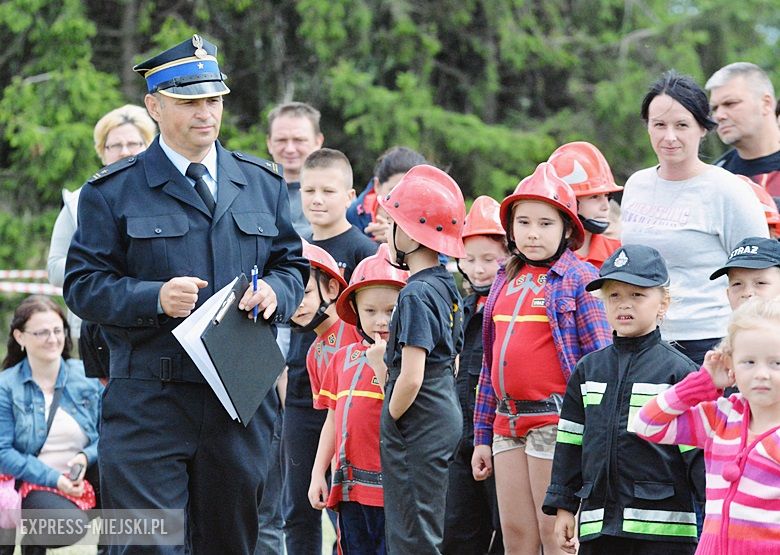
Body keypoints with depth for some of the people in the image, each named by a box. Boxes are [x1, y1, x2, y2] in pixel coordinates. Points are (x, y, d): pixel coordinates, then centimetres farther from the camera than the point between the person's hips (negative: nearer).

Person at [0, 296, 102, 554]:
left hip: (86, 480, 3)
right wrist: (53, 479, -18)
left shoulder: (86, 376, 6)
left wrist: (86, 458, -16)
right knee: (70, 524, -33)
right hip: (33, 485, -3)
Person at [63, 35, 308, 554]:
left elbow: (293, 263, 18)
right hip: (148, 400, -4)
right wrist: (154, 298, -19)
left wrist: (275, 291, -6)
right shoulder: (113, 191, 2)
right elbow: (83, 284, -2)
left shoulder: (264, 184, 13)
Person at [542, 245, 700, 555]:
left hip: (663, 529, -5)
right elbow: (570, 442, 14)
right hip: (598, 525, 5)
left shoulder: (678, 370, -3)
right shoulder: (588, 369, 11)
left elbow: (698, 449, -4)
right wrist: (563, 506, 11)